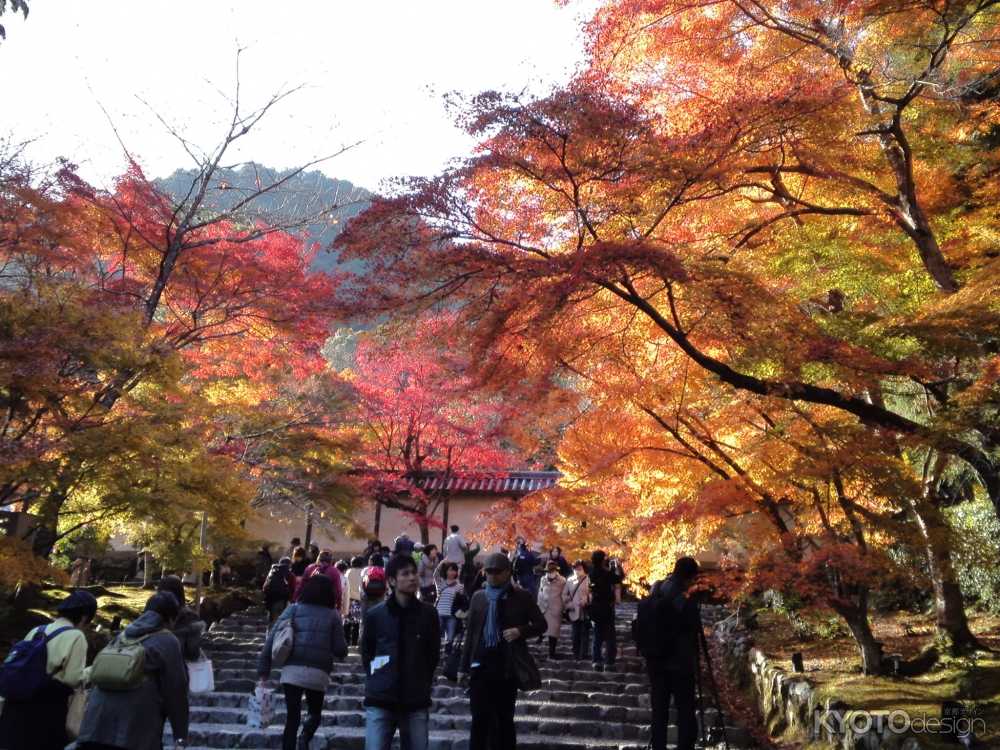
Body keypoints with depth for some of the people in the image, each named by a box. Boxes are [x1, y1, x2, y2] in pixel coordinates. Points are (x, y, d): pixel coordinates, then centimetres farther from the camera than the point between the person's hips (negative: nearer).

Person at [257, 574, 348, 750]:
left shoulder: (294, 609, 9)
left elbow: (272, 639, 1)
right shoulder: (332, 615, 7)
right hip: (318, 674, 0)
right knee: (315, 713, 21)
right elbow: (340, 650, 4)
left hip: (292, 671, 1)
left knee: (292, 717, 11)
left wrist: (263, 671, 3)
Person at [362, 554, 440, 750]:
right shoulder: (374, 615, 0)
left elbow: (433, 655, 11)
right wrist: (378, 681, 7)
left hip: (416, 703, 1)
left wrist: (421, 684, 10)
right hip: (380, 702, -1)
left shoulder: (428, 613, 2)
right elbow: (366, 654, 12)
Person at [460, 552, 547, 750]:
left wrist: (520, 631, -15)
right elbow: (470, 630, 10)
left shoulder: (522, 597, 0)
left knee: (505, 719, 8)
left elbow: (541, 625, 3)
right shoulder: (478, 597, 8)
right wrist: (465, 663, 6)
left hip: (507, 666, -2)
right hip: (481, 664, 2)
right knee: (479, 718, 1)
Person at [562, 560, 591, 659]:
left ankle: (583, 654, 9)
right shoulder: (570, 580, 10)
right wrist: (569, 604, 2)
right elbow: (564, 594, 13)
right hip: (574, 611, 4)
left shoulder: (589, 580, -4)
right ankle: (576, 653, 18)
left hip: (585, 611, -3)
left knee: (584, 633, 2)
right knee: (575, 633, 9)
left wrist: (586, 601, -23)